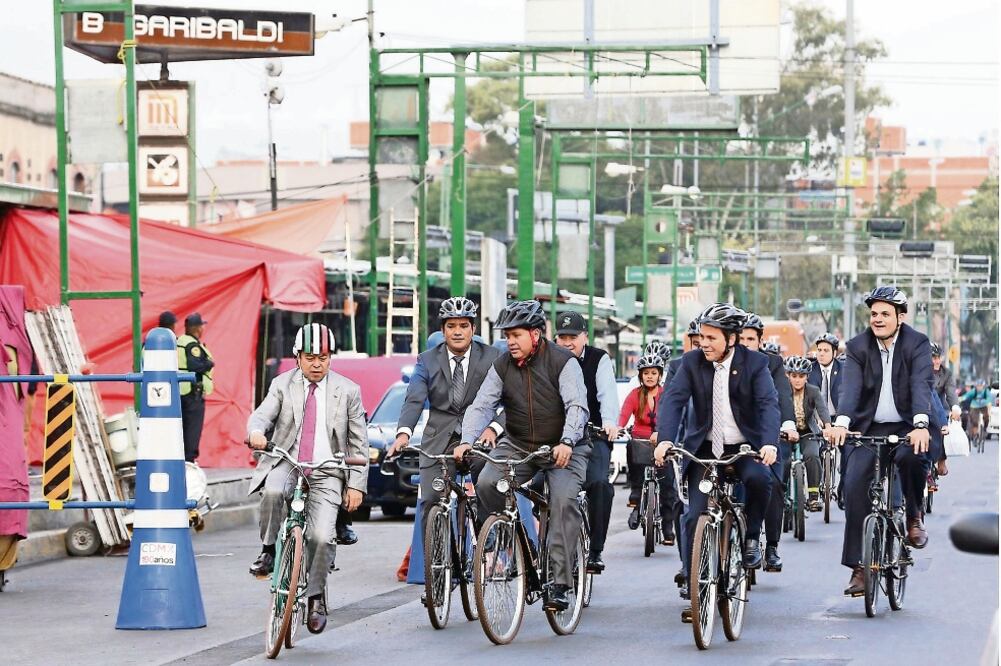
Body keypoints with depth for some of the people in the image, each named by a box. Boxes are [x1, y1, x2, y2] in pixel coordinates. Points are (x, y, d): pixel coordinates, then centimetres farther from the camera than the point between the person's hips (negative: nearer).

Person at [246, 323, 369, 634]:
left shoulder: (347, 391, 5)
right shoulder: (283, 385, 7)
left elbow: (358, 443, 7)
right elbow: (262, 414, -7)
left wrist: (356, 485, 0)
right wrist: (256, 432, -32)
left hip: (326, 473, 0)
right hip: (286, 464, 1)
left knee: (321, 537, -17)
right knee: (272, 491, -35)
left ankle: (315, 597, 4)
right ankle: (269, 551, -11)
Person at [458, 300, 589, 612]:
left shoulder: (562, 361, -11)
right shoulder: (502, 367, 2)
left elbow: (577, 406, -20)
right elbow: (481, 406, -3)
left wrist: (566, 442, -37)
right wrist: (466, 441, -20)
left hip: (563, 449, -4)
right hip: (519, 446, 4)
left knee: (564, 499, -26)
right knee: (486, 484, -21)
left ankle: (560, 583, -24)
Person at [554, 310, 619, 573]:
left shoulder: (599, 359, 0)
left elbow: (608, 393, -15)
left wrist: (610, 421, -35)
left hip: (593, 435, -2)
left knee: (598, 484, -22)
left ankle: (596, 551, -18)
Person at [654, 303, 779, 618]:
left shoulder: (754, 363, -6)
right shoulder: (692, 362, -2)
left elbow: (769, 403, -16)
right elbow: (672, 399, -11)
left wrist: (769, 443, -34)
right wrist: (665, 439, -28)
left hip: (745, 446, -1)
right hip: (705, 448, 1)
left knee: (758, 478, -33)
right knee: (695, 517, -9)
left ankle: (751, 537, -6)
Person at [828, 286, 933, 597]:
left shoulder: (917, 344, -6)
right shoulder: (858, 347, -1)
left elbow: (922, 385, -20)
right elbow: (850, 387, -14)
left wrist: (920, 425, -37)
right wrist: (841, 422, -33)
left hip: (905, 427, -2)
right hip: (868, 428, 2)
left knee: (912, 455, -34)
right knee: (854, 486, -14)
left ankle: (914, 517, -6)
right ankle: (859, 566, -7)